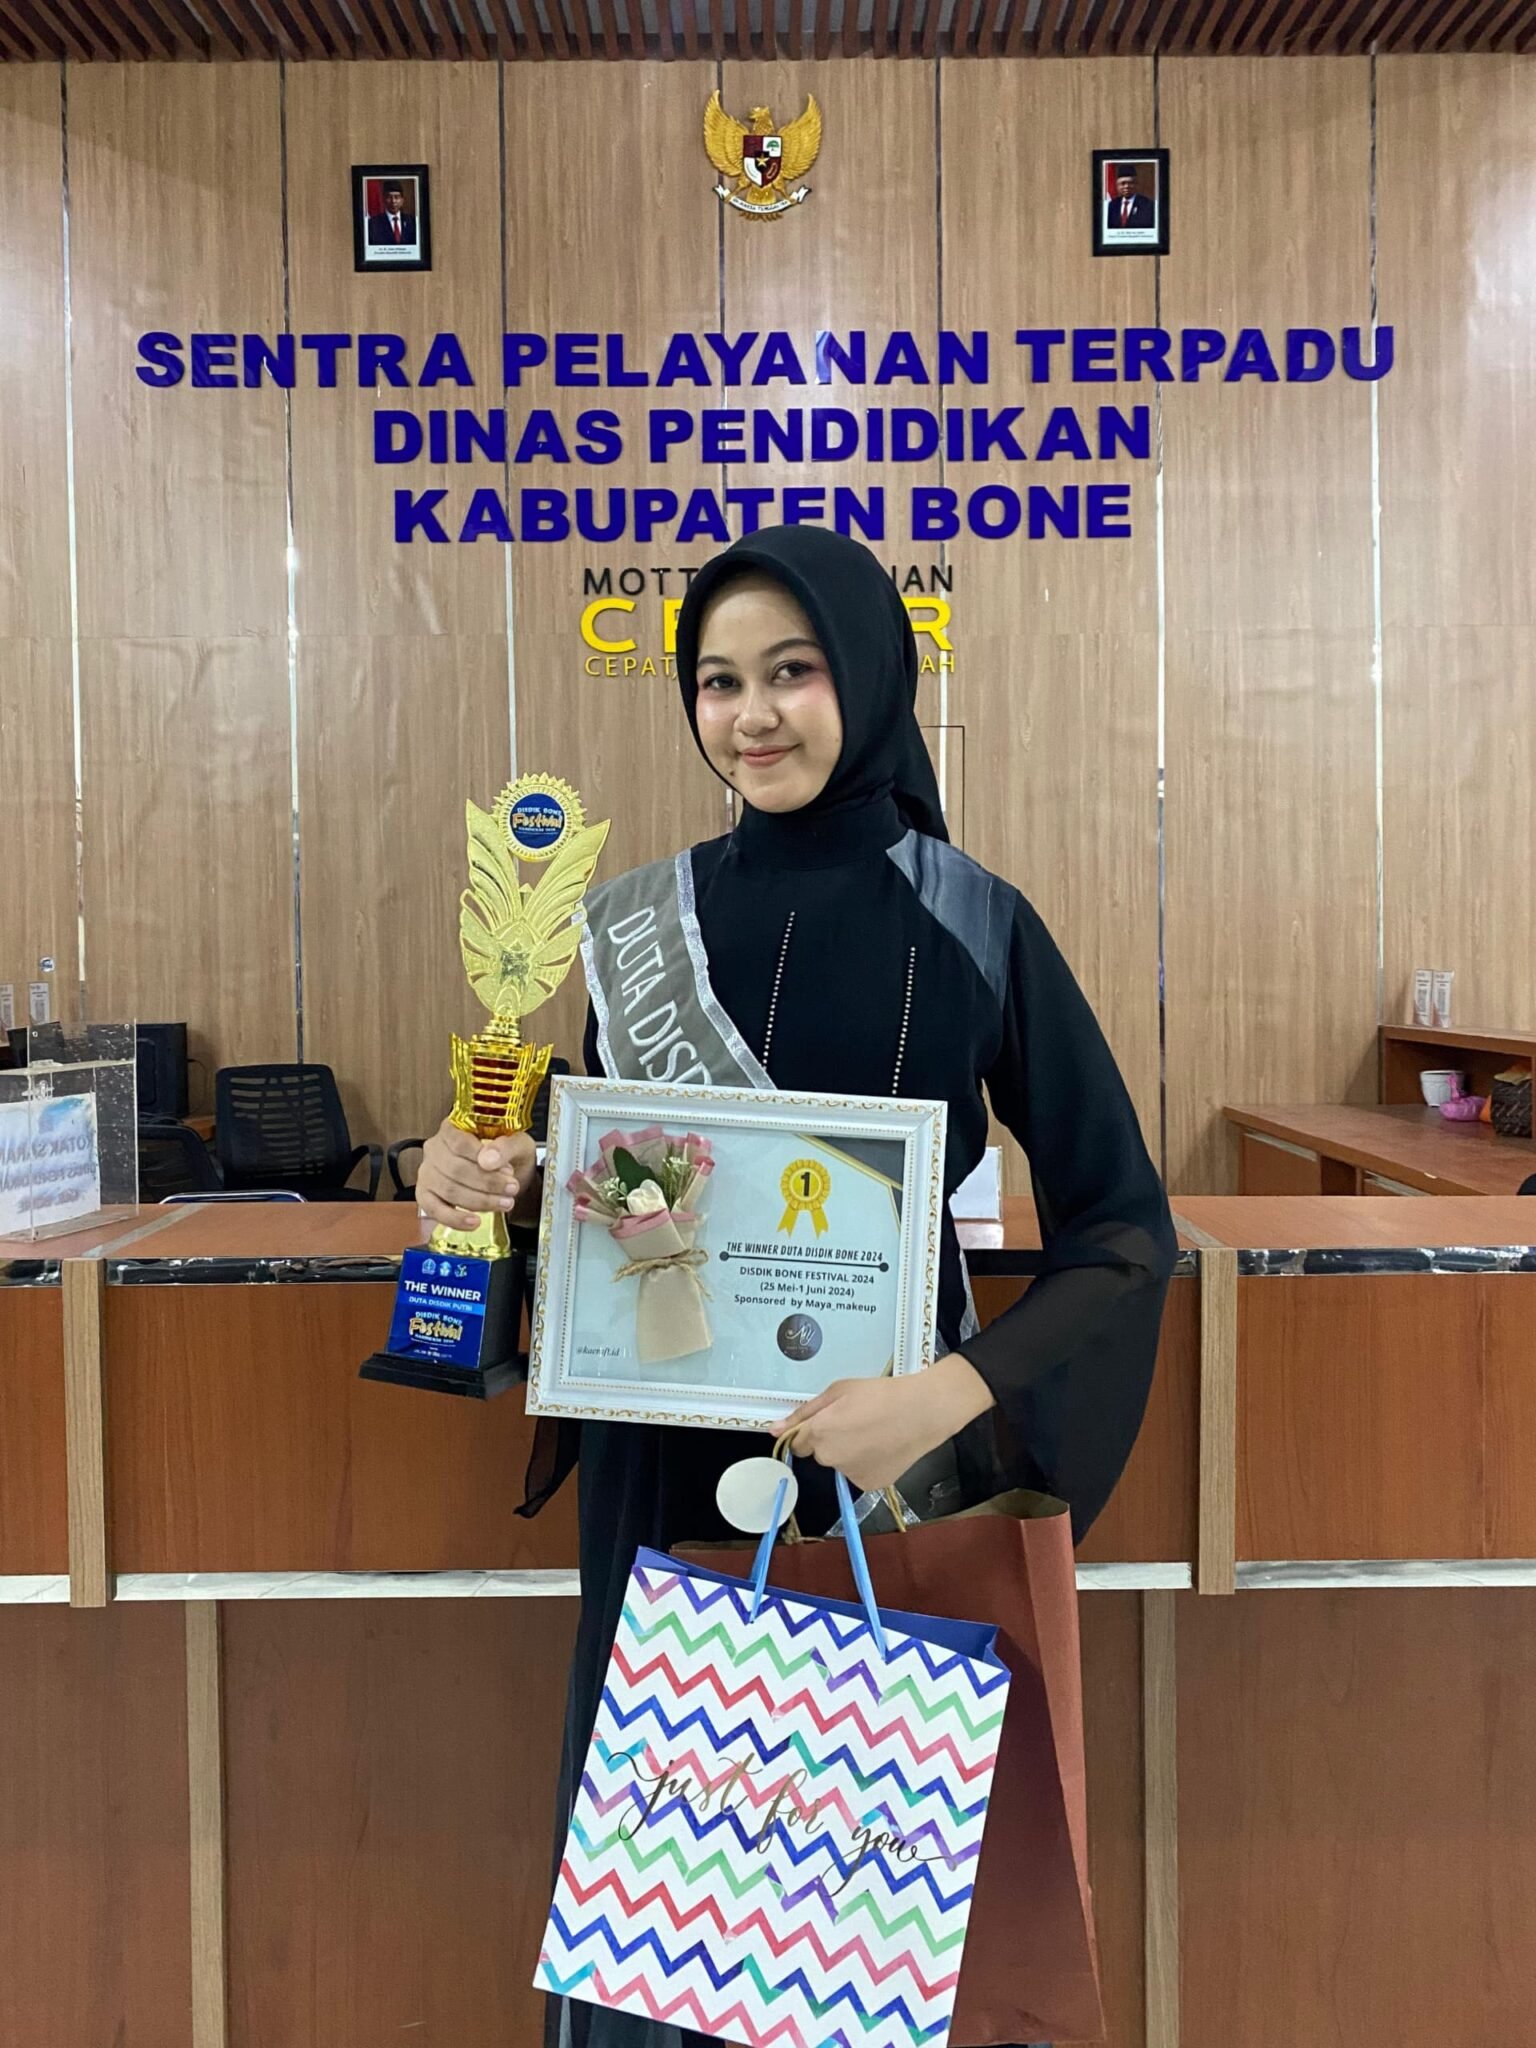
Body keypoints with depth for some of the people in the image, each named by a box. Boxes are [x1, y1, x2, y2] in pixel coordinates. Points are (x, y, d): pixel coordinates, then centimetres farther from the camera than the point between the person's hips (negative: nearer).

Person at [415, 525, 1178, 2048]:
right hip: (673, 1461, 2)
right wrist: (478, 1176, -13)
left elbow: (1123, 1226, -8)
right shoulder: (641, 921, 1)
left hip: (897, 1463, -2)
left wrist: (948, 1395, -22)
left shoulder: (976, 925, -7)